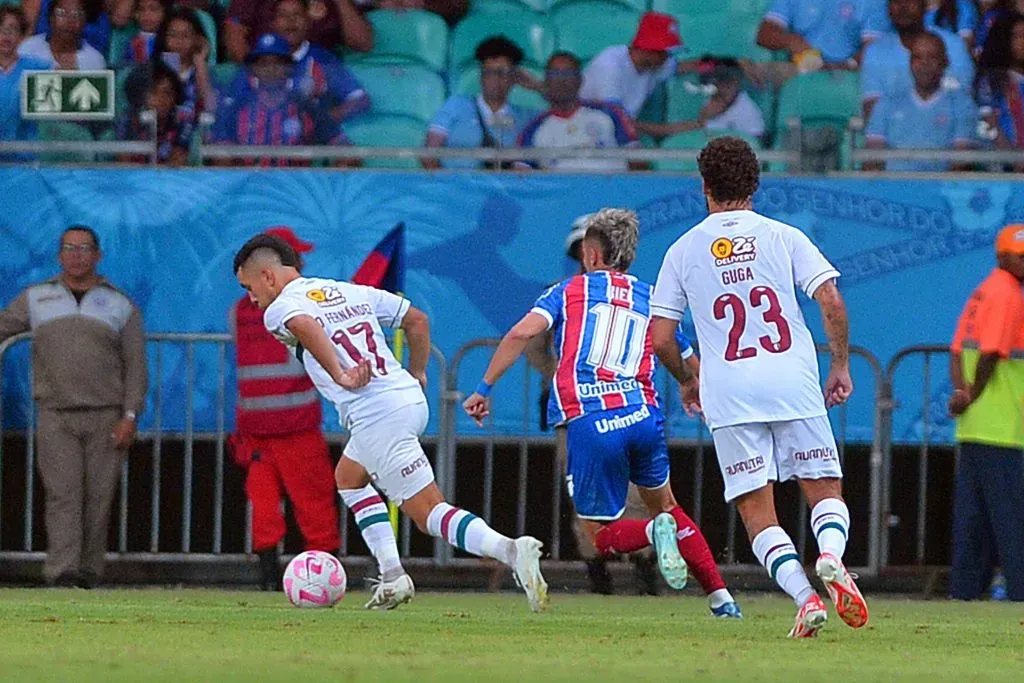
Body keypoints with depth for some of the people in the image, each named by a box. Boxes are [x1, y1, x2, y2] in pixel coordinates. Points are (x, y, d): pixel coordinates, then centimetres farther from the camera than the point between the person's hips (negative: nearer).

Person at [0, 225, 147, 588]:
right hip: (56, 417, 0)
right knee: (63, 493, -12)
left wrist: (130, 416, -6)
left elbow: (135, 366, 4)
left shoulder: (120, 306, 8)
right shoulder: (36, 298, 11)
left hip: (105, 418, 0)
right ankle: (61, 573, -20)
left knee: (97, 498, -1)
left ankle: (88, 572, 5)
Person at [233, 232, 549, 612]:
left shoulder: (280, 308, -2)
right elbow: (417, 319, 23)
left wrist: (340, 376, -29)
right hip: (409, 397, 8)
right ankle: (392, 577, 21)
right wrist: (417, 375, 30)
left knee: (429, 513, -6)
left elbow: (304, 325, -27)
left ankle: (510, 550, -26)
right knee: (348, 477, 30)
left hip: (375, 415, -8)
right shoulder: (351, 291, 21)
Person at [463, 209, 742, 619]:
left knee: (599, 537, 11)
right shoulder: (652, 299, 18)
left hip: (589, 426, -3)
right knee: (663, 506, 26)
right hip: (643, 416, 3)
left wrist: (484, 390, 0)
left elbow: (523, 332, -4)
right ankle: (721, 597, 16)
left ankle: (653, 531, -22)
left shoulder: (570, 290, 12)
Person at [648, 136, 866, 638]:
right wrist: (841, 366, 9)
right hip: (795, 385, 0)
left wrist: (687, 382, 25)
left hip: (730, 396, 0)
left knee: (758, 515, 2)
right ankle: (831, 556, -25)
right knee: (825, 490, 7)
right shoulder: (783, 237, 8)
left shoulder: (684, 250, 8)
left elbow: (660, 338, 7)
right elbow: (831, 302, -4)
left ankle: (805, 597, -19)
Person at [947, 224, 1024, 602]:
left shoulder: (981, 293, 17)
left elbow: (957, 352, 13)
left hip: (971, 429, 9)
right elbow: (990, 355, -18)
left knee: (972, 521, 9)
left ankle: (964, 593, 9)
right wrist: (973, 397, -6)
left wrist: (961, 391, -2)